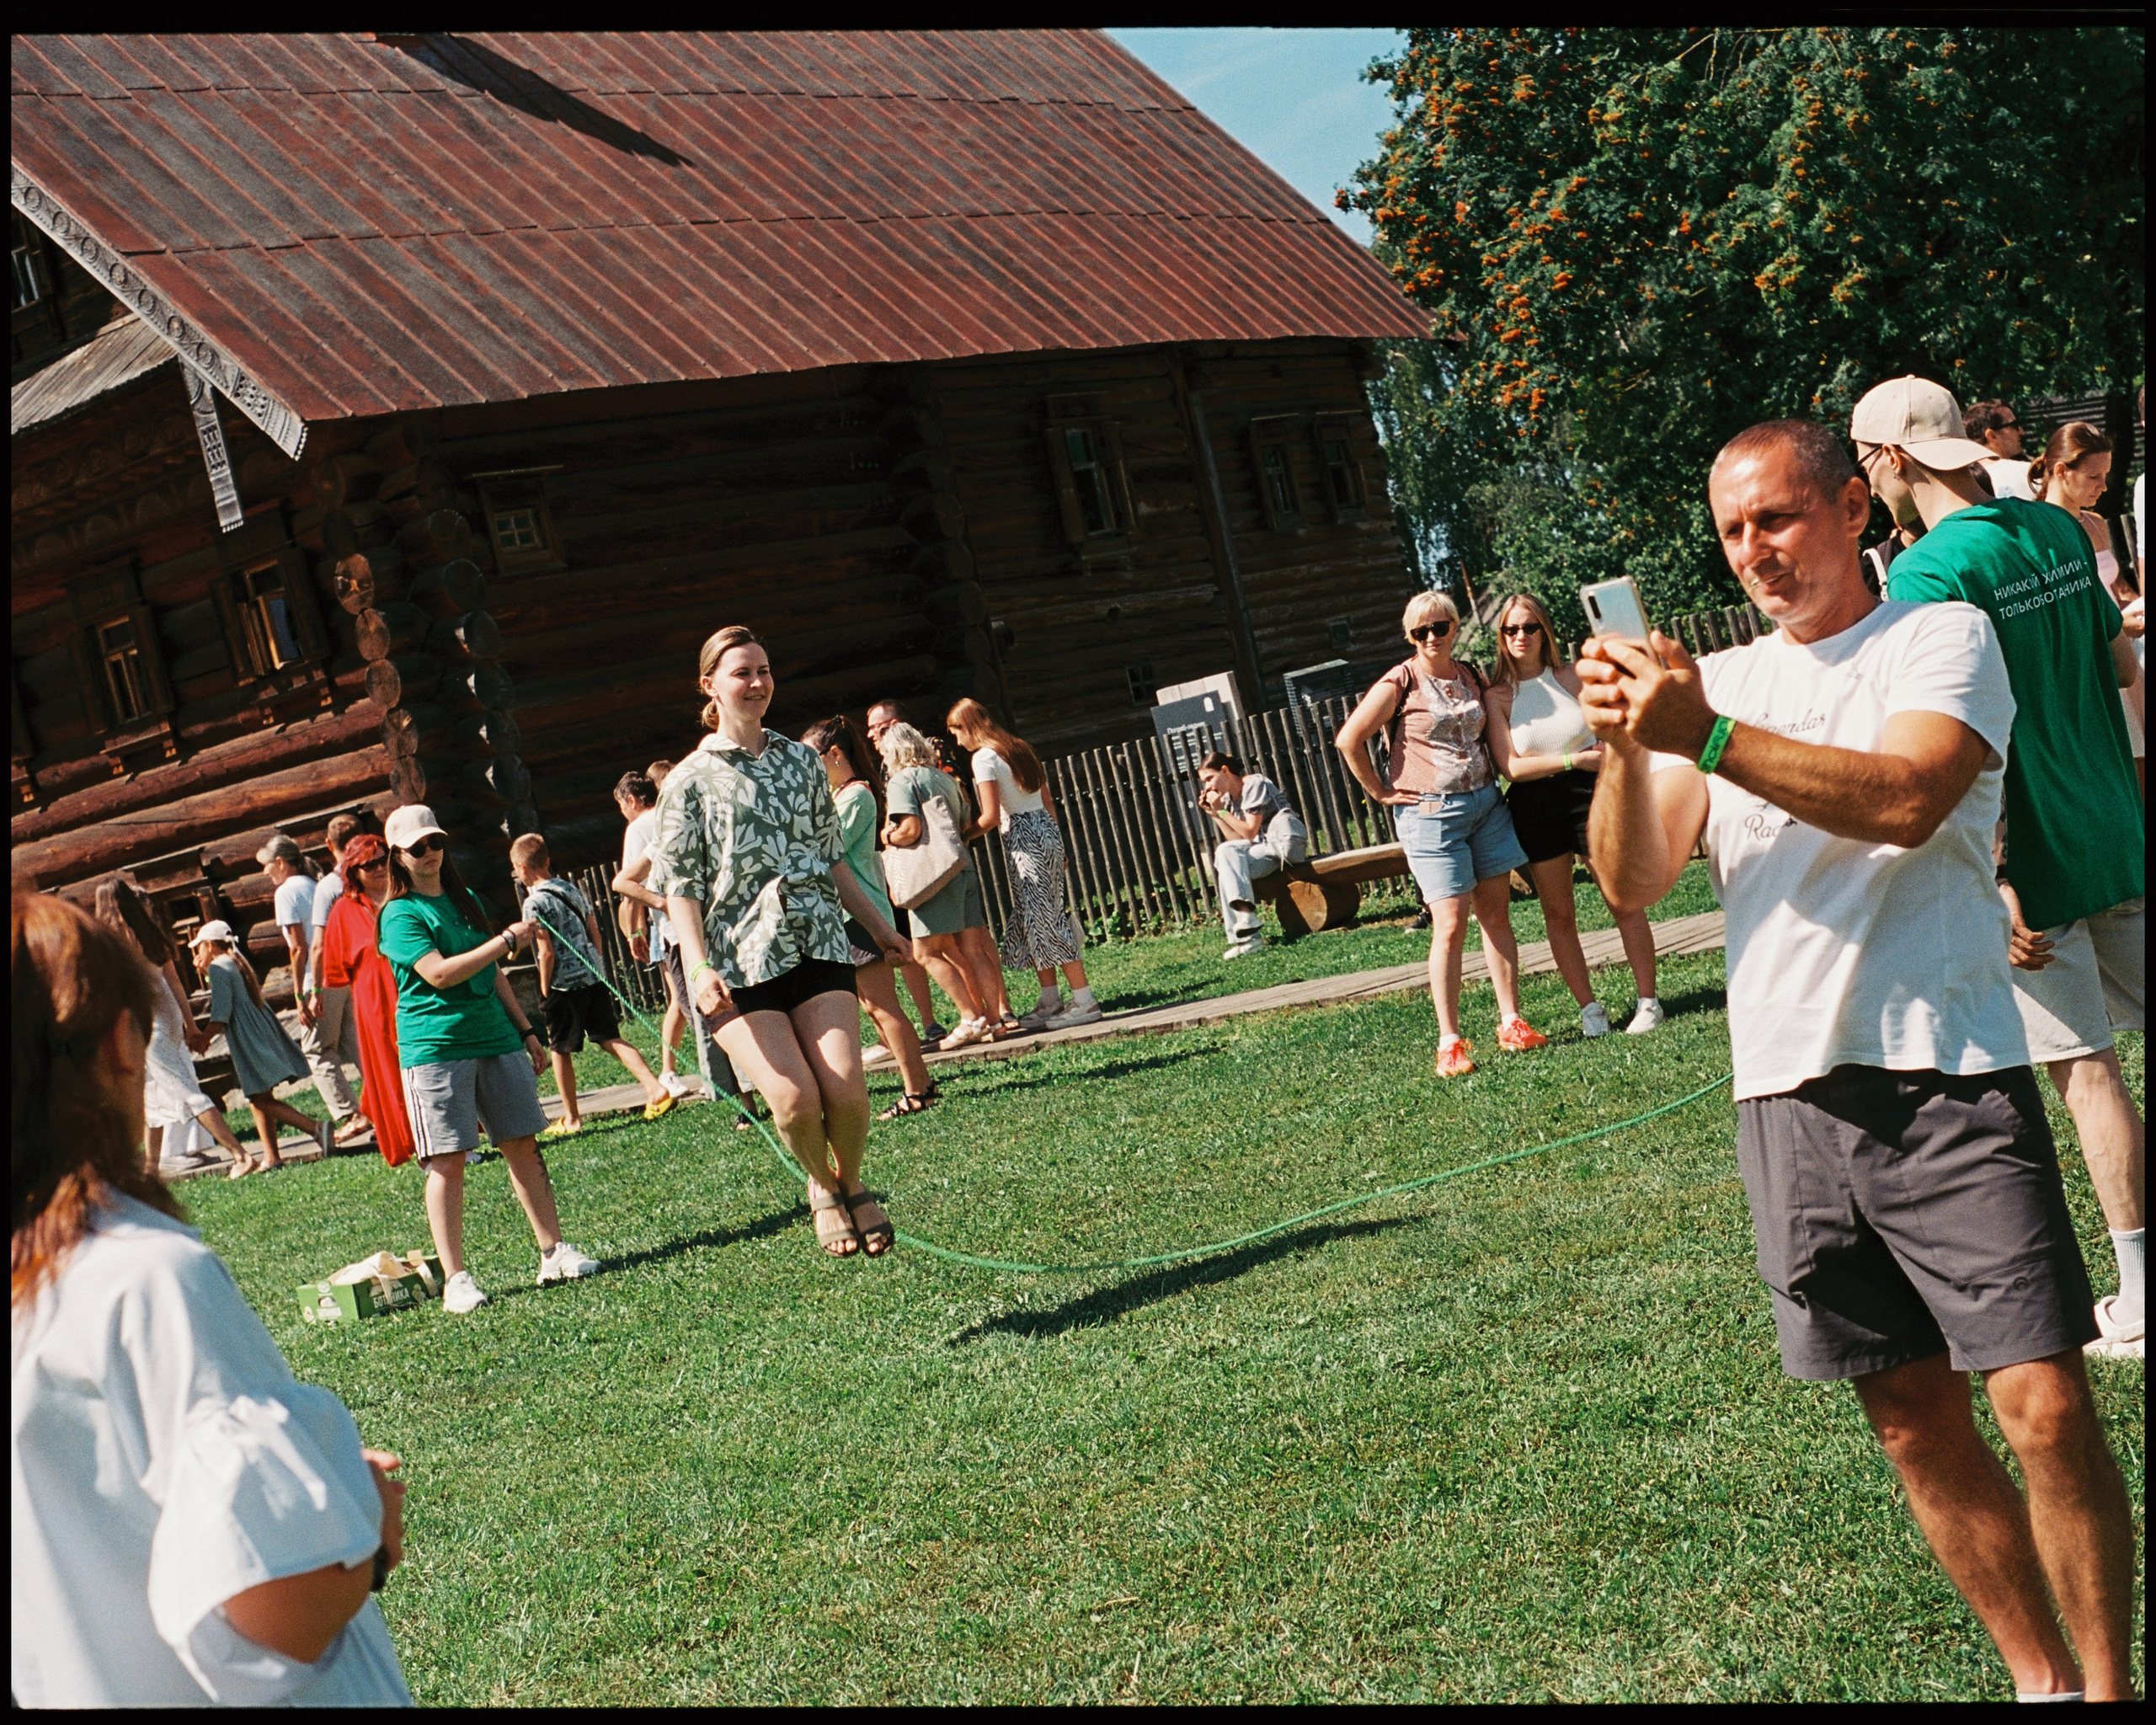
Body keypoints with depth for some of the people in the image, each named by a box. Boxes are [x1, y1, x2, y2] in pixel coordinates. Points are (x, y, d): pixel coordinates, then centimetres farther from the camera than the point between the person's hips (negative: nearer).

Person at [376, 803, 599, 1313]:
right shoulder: (400, 914, -6)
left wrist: (526, 1031, 21)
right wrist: (507, 940, -16)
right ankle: (455, 1278, -3)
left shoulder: (465, 901, 17)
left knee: (523, 1145, 6)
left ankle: (554, 1253, 12)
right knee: (447, 1161, -6)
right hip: (435, 1047, -6)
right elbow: (440, 973, -19)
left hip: (495, 1037, 6)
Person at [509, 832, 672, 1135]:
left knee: (560, 1050, 8)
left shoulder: (535, 902, -12)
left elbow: (547, 953, -15)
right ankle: (655, 1087, -9)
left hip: (564, 985, -6)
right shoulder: (572, 889, 10)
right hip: (594, 977, 6)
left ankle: (571, 1119, 14)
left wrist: (545, 989, -4)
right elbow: (595, 934, 14)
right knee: (610, 1038, 7)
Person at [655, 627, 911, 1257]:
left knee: (846, 1089, -14)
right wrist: (698, 968, -14)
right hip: (739, 965, -3)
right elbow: (680, 886, -1)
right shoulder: (691, 780, 2)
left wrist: (877, 924, 26)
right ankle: (822, 1188, 17)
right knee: (795, 1098, -15)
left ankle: (851, 1183, 17)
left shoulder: (802, 760, 15)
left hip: (818, 944, 3)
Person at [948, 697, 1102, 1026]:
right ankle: (1050, 1001, 16)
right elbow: (1048, 802, 18)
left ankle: (1084, 1001, -6)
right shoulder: (1020, 748, 16)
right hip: (1047, 830, 9)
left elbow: (991, 817, -16)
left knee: (1044, 917, -6)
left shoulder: (984, 758, -9)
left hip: (1023, 839, -9)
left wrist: (963, 836, 0)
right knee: (1033, 918, 14)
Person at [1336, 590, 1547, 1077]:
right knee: (1450, 927, -8)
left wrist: (1492, 776, 13)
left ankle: (1512, 1023, 16)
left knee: (1497, 915, 7)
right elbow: (1348, 740, -11)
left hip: (1485, 803, 6)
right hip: (1432, 814, -5)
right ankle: (1449, 1042, -3)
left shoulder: (1474, 678, 8)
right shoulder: (1400, 683, -8)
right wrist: (1380, 791, -7)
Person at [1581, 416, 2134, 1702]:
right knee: (1914, 1420, 10)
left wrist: (1705, 736, -23)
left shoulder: (1942, 638, 1)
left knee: (2048, 1405, -9)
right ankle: (2042, 1679, 24)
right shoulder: (1716, 681, 14)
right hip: (1792, 1097, 4)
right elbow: (1637, 883, 5)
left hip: (1948, 1076, -4)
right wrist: (1623, 747, -12)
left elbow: (1906, 799, -19)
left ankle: (2111, 1682, 8)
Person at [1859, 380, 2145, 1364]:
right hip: (2119, 833, 7)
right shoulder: (2058, 531, 7)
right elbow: (2123, 663, 16)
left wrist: (1992, 880, -22)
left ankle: (2139, 1297, 6)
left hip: (2035, 857, -7)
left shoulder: (1929, 572, -17)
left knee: (2085, 1065, 0)